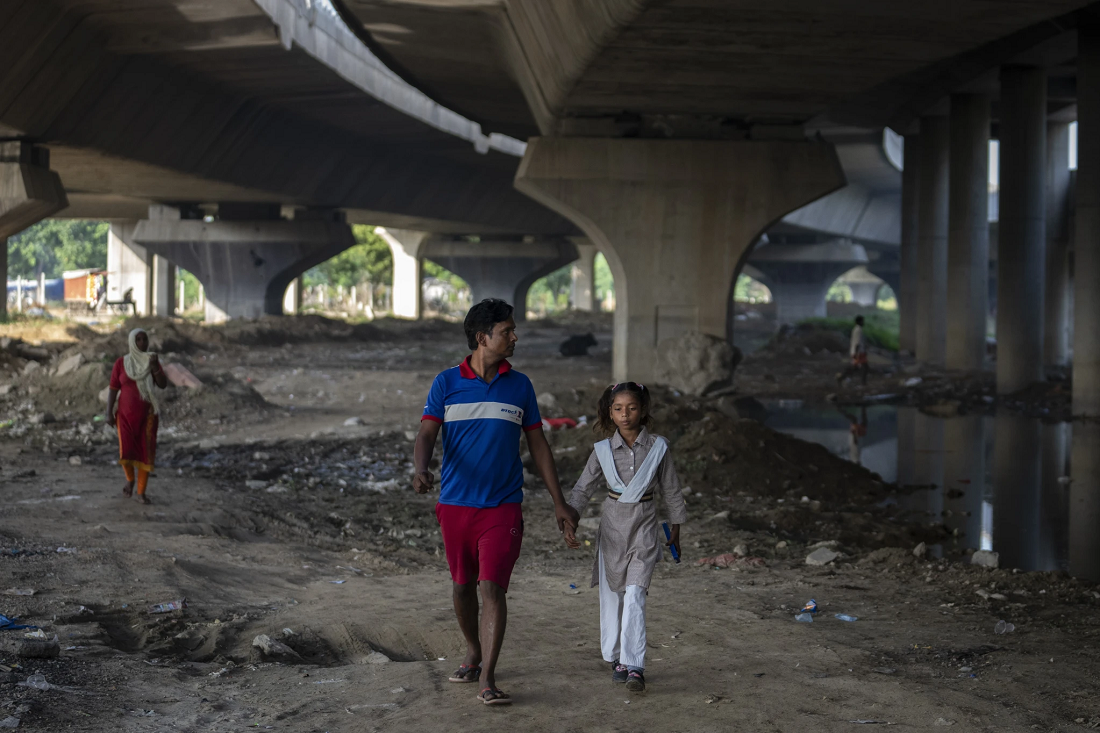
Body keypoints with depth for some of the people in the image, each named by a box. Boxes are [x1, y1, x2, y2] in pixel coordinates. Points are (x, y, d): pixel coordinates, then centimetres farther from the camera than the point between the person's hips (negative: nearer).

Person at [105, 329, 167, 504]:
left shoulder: (153, 361, 1)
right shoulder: (121, 363, -2)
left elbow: (163, 384, -10)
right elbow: (113, 389, -1)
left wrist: (154, 366, -25)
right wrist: (109, 413, -8)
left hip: (147, 413, 1)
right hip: (126, 412, -1)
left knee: (146, 452, -4)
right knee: (126, 452, -10)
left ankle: (141, 491, 9)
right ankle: (130, 479, 21)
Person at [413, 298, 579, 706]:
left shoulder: (520, 386, 5)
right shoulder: (446, 383, 1)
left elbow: (538, 445, 10)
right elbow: (426, 434, -7)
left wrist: (559, 502, 9)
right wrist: (421, 471, -29)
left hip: (503, 507, -1)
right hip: (455, 504, 1)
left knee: (493, 588, -10)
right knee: (462, 585, 13)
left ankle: (487, 680, -10)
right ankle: (473, 653, 36)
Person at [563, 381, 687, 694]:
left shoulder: (658, 448, -3)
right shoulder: (603, 450, -2)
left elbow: (670, 489, 7)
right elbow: (583, 487, 1)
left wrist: (675, 527, 14)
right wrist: (569, 522, -10)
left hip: (643, 529, -2)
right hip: (612, 527, 2)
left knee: (634, 597, -12)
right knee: (611, 596, 8)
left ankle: (635, 667, -13)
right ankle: (618, 659, 23)